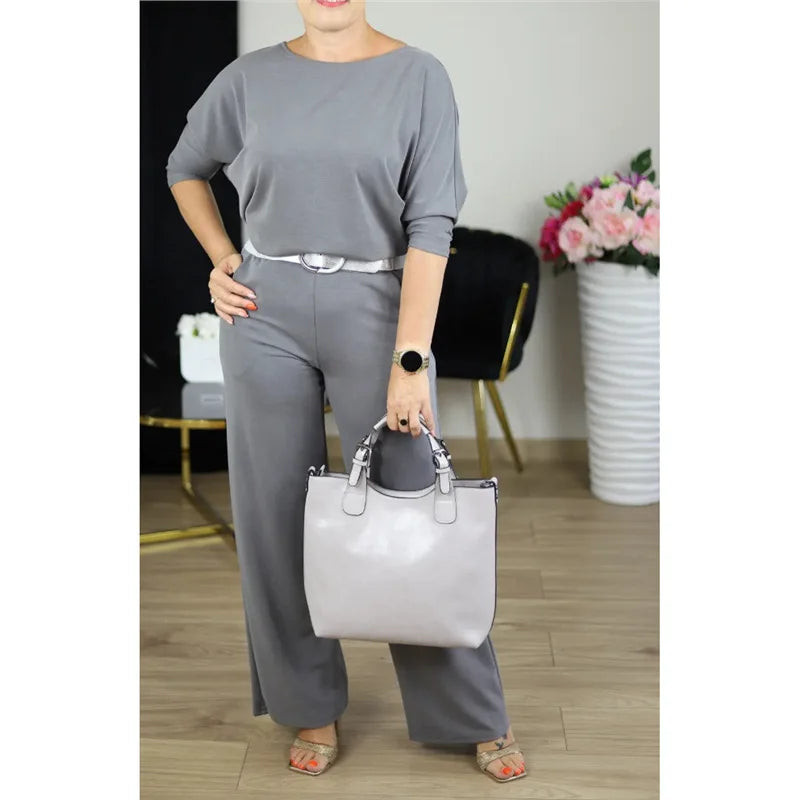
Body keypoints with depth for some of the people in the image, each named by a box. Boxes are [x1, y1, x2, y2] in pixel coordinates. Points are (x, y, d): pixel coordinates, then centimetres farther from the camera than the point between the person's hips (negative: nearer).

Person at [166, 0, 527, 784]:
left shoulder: (418, 76, -5)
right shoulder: (250, 77, 3)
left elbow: (430, 224, -11)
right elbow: (185, 167, 21)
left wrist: (411, 359, -17)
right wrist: (220, 258, 6)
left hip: (375, 314, -2)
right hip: (266, 315, 3)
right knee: (274, 514, 8)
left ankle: (477, 716, 19)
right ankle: (311, 707, 26)